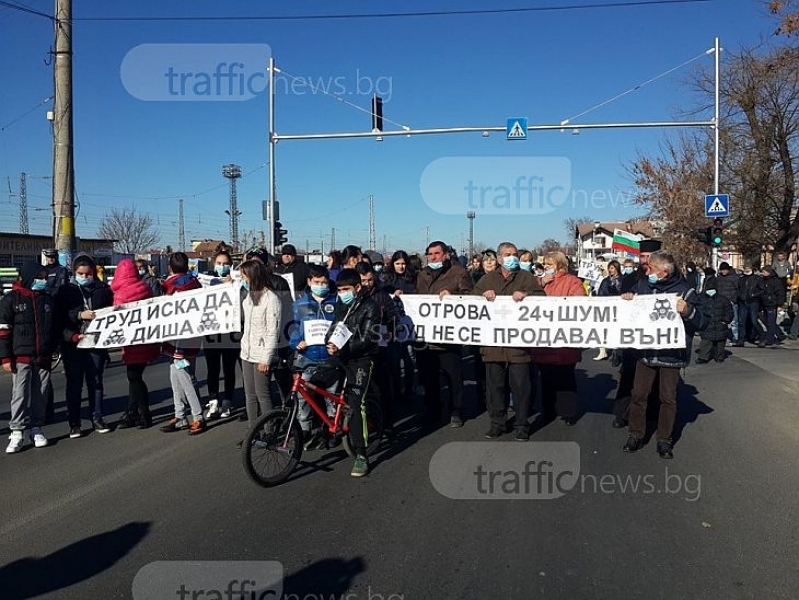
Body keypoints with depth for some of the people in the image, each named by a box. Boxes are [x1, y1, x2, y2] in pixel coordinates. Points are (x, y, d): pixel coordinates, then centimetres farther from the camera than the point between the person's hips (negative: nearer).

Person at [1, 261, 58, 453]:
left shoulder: (48, 299, 11)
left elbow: (56, 326, 18)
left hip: (44, 357, 4)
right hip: (21, 357, -4)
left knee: (41, 394, 7)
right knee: (20, 394, -5)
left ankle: (36, 429, 16)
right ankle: (17, 432, -1)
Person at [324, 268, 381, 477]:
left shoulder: (370, 307, -8)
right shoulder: (341, 305, 12)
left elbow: (366, 340, -15)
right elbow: (334, 327, 13)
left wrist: (342, 349, -27)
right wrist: (330, 344, -10)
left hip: (361, 360, -7)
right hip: (342, 358, 7)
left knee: (354, 405, -15)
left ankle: (361, 455, -11)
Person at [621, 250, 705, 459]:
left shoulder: (684, 291, -8)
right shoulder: (643, 286, 3)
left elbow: (701, 322, -10)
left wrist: (687, 311, -30)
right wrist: (627, 299, -5)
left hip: (671, 354, -3)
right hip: (645, 352, 3)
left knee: (668, 398, 5)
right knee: (638, 394, 6)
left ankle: (664, 439, 17)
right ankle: (636, 434, 19)